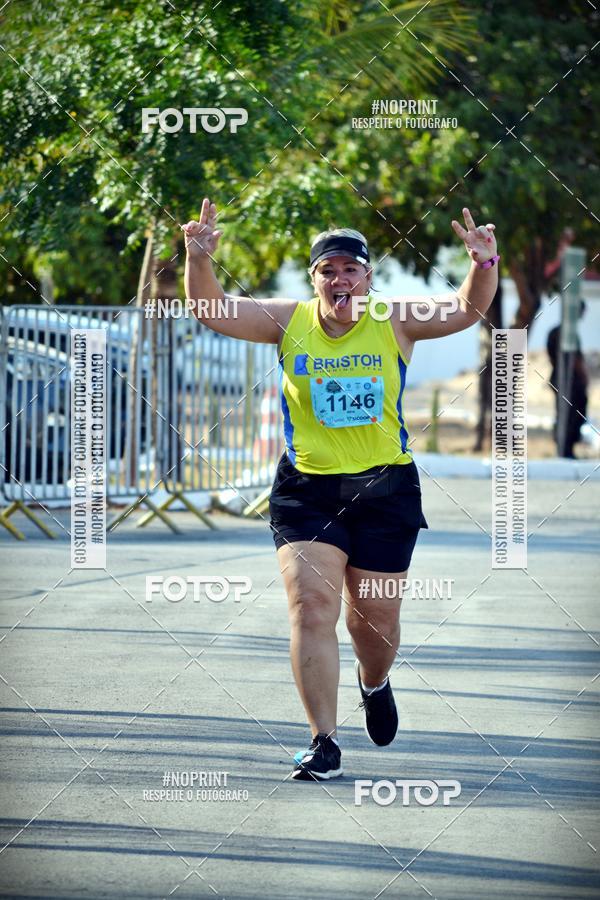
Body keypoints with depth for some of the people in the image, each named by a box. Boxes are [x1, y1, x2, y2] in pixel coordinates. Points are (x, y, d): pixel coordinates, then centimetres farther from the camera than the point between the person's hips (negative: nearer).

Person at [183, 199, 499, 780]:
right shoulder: (288, 321, -1)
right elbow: (211, 312, -7)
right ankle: (324, 743, -11)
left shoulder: (396, 324, -1)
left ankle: (374, 684, 47)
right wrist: (200, 260, -26)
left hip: (385, 488, 1)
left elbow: (467, 310, -9)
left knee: (375, 615, 11)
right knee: (311, 607, -14)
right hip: (306, 488, 0)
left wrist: (484, 264, -29)